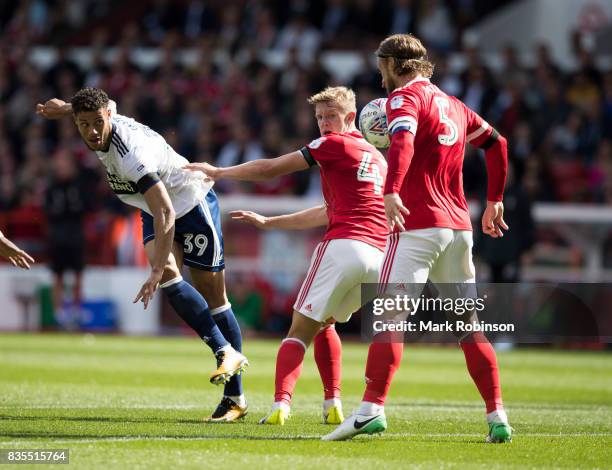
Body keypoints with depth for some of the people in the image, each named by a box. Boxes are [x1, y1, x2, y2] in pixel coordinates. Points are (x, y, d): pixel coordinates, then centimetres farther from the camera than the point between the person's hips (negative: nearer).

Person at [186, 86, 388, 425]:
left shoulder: (334, 144, 4)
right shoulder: (378, 158, 27)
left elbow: (269, 169, 6)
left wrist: (218, 172, 19)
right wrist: (268, 222, 39)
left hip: (342, 245, -7)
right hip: (378, 254, 7)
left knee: (300, 330, -3)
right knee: (323, 324, 24)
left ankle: (280, 405, -21)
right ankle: (333, 406, 13)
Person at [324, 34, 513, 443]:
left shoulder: (405, 97, -4)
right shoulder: (452, 104, 20)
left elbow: (403, 142, -23)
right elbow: (497, 144, 27)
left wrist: (392, 191, -37)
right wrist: (495, 201, 33)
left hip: (418, 225, -7)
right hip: (459, 226, 7)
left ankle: (372, 409, -24)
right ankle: (497, 416, 8)